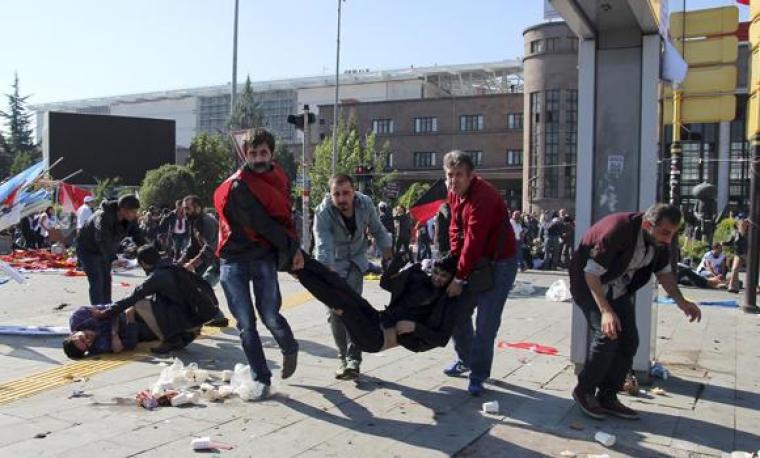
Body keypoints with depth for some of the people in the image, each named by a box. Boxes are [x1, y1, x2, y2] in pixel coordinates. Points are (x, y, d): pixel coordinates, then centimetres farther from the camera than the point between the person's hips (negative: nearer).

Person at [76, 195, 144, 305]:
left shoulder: (131, 219, -15)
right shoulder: (103, 217, -37)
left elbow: (137, 235, -11)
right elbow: (103, 241, -48)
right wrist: (113, 260, -59)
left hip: (105, 251, 8)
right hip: (88, 250, -8)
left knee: (106, 279, 15)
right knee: (97, 282, -15)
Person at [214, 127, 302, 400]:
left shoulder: (278, 178, 2)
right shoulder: (238, 186, -8)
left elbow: (284, 216, 6)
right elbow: (261, 224, -10)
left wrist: (293, 249, -4)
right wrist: (292, 247, -6)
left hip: (264, 257, 2)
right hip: (234, 261, -2)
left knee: (270, 315, -5)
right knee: (246, 324, 1)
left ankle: (290, 349, 26)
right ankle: (261, 378, 13)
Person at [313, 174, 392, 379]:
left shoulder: (365, 204, -20)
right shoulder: (323, 213, -30)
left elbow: (378, 231, -2)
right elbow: (323, 247, -42)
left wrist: (390, 258, 1)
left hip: (356, 259, 1)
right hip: (332, 264, -1)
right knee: (334, 310, -2)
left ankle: (353, 359, -12)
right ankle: (343, 358, 13)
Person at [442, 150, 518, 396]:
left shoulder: (483, 197, -27)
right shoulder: (454, 193, 1)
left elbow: (473, 241, -28)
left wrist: (459, 278, -24)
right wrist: (454, 263, -4)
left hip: (499, 263, -8)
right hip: (474, 260, 8)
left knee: (486, 322, -6)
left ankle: (478, 375, 8)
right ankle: (465, 359, 32)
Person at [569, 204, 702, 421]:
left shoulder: (660, 240, -10)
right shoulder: (618, 230, -33)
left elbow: (663, 272, 6)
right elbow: (591, 273, -32)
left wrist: (681, 301, -9)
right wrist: (606, 311, -39)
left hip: (617, 289, 7)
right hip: (589, 283, -7)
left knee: (629, 340, -1)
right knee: (607, 336, -20)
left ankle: (607, 397, 11)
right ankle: (585, 392, -1)